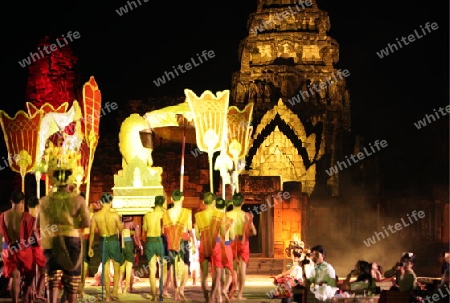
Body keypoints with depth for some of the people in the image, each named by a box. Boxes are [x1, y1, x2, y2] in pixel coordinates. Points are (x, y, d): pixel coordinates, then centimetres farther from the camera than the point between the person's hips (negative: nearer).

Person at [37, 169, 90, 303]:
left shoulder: (45, 201, 0)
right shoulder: (78, 200, -5)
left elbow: (38, 224, 5)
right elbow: (87, 223, -10)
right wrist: (73, 223, 8)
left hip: (51, 242, 1)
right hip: (72, 241, -1)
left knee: (53, 279, 3)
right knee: (72, 279, 13)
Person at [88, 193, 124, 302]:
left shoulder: (95, 215, -5)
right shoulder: (114, 214, -12)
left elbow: (92, 232, -1)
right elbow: (121, 229, -3)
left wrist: (90, 248, 8)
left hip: (103, 242, 2)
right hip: (114, 241, -2)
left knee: (105, 270, 10)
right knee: (117, 268, 14)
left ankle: (108, 295, 11)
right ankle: (115, 291, 4)